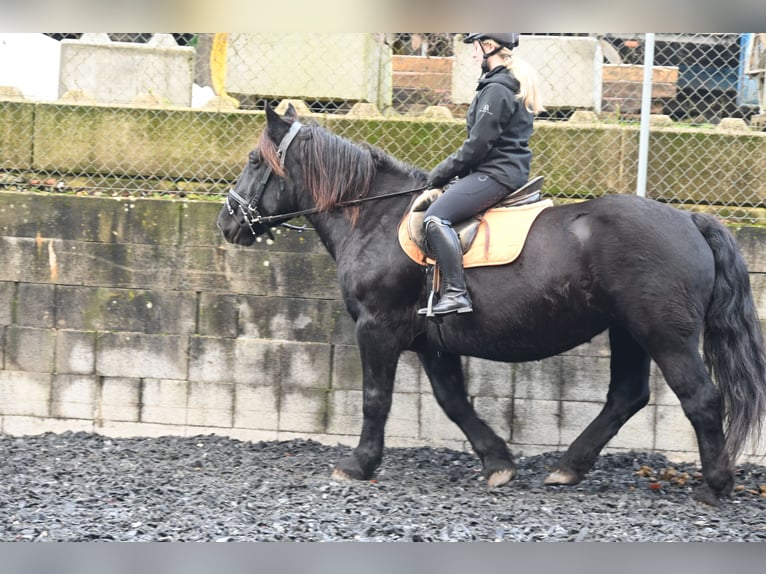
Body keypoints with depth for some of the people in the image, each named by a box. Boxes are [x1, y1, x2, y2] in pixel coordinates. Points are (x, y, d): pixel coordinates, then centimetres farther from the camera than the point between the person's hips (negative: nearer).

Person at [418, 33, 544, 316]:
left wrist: (443, 172, -7)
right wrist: (448, 171, 19)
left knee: (436, 216, -23)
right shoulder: (515, 85, 18)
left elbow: (478, 144, -18)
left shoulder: (496, 90, -15)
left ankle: (455, 293, -31)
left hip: (496, 173, -11)